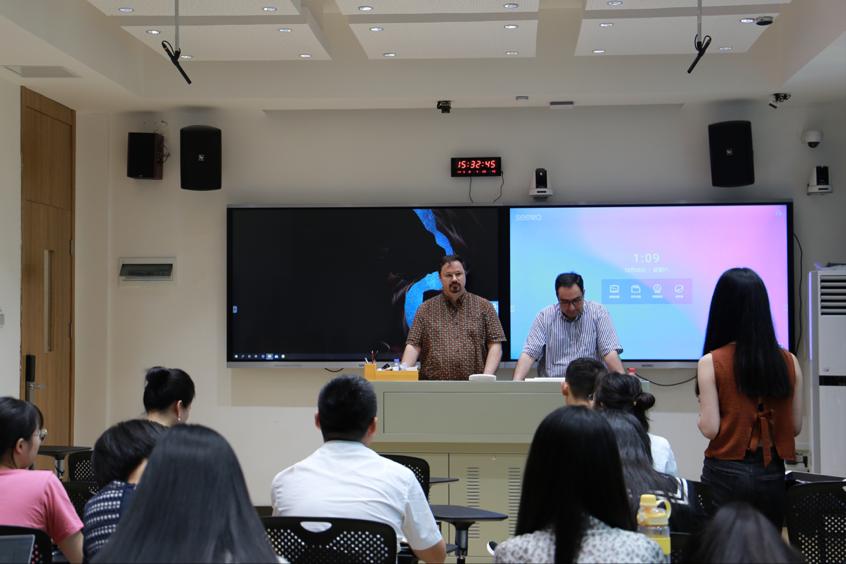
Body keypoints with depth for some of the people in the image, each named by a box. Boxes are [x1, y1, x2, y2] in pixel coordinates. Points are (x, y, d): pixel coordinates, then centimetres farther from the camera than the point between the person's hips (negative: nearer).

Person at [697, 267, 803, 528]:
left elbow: (710, 428, -12)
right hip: (772, 476, 3)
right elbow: (795, 426, 5)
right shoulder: (788, 362, -1)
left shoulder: (711, 363, -11)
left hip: (726, 474, -3)